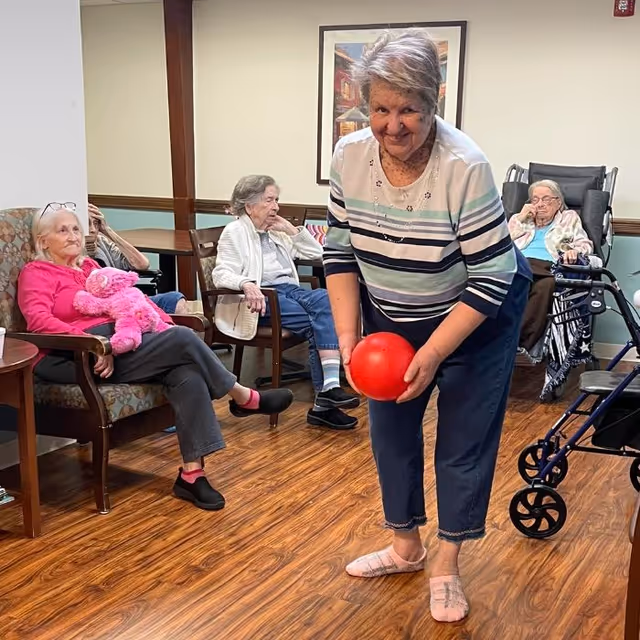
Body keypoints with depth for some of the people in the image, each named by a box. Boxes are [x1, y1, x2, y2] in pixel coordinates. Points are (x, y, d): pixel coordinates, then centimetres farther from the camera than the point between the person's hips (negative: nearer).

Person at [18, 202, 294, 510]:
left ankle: (192, 473, -27)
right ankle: (244, 398, -1)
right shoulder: (36, 273, 4)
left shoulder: (89, 266, 27)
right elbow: (39, 320, -14)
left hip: (115, 345, 7)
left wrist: (165, 323, 7)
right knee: (183, 339, -21)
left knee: (186, 372, -24)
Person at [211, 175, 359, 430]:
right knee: (317, 324, -29)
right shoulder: (234, 232, 6)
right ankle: (324, 397, -26)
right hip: (263, 296, -5)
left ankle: (329, 388, -37)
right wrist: (246, 284, -30)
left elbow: (316, 253, 25)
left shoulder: (277, 231, 26)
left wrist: (291, 229, 13)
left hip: (290, 289, 6)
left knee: (325, 298, -30)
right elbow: (222, 274, -9)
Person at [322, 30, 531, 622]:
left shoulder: (465, 167, -30)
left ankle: (446, 565, 20)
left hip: (474, 319, -4)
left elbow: (491, 278, -25)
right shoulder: (349, 157, -16)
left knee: (464, 435, 3)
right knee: (389, 426, 12)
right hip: (390, 317, 5)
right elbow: (339, 252, -5)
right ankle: (405, 546, 31)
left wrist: (433, 354, -27)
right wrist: (347, 335, -13)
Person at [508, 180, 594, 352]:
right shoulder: (520, 218, 36)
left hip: (548, 267, -1)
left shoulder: (569, 218, 31)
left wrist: (574, 251, -8)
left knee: (545, 286, -41)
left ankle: (519, 344, -48)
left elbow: (586, 244, 14)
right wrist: (520, 218, 16)